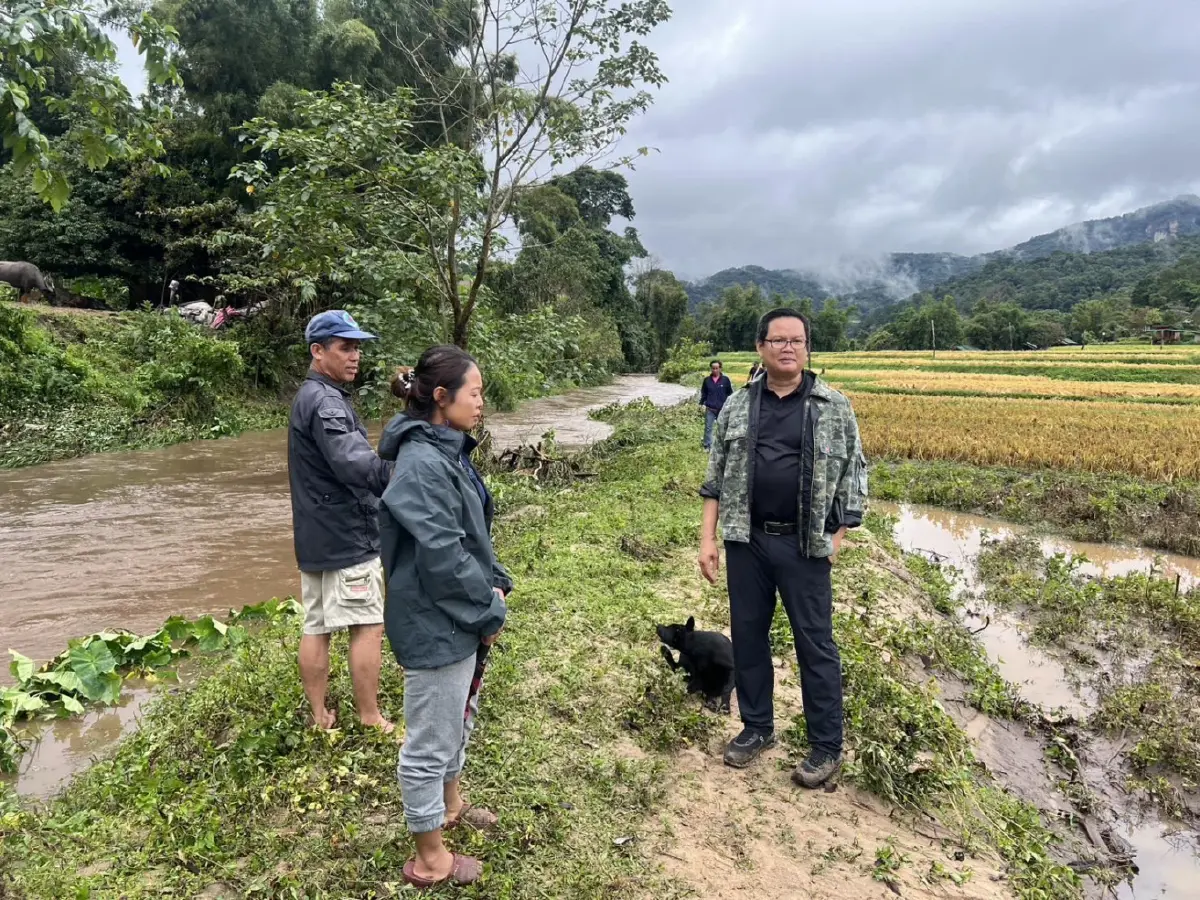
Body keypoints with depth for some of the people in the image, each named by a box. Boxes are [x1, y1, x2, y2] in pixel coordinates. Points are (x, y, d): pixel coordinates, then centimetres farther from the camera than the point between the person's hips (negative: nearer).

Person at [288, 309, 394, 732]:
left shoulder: (310, 396, 15)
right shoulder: (325, 401, -18)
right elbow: (355, 465, -34)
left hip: (315, 537, 10)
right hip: (346, 537, -10)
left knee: (316, 627, 12)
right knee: (367, 626, 1)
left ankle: (319, 716, 22)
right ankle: (370, 718, 11)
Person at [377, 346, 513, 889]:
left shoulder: (448, 452, 6)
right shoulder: (422, 465, -25)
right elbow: (442, 557, -26)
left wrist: (495, 584, 1)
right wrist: (490, 612, -14)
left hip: (463, 619, 10)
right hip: (436, 625, -10)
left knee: (458, 720, 27)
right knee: (430, 741, 8)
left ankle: (451, 805, 50)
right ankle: (430, 860, 27)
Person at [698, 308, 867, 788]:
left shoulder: (834, 407, -2)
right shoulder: (737, 407, 5)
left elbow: (852, 474, 1)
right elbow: (716, 477, 8)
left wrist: (836, 540, -4)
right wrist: (708, 537, 2)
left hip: (805, 546, -3)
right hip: (745, 542, 3)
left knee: (815, 643, 4)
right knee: (747, 636, 12)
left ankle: (826, 747, 20)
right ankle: (757, 727, 31)